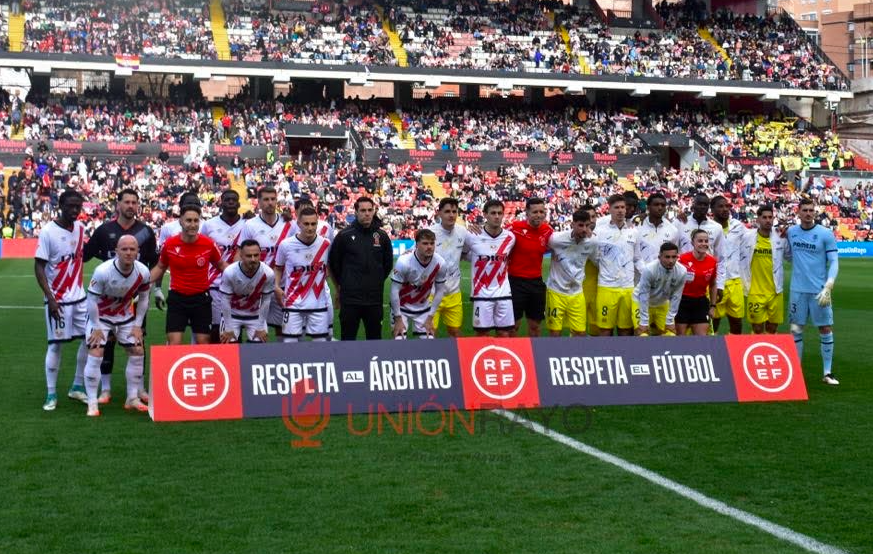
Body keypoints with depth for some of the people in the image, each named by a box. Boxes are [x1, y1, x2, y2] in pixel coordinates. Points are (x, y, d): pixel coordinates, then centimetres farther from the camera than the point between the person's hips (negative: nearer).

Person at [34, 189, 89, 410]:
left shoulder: (80, 229, 6)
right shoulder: (48, 232, -12)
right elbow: (39, 267, -12)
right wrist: (50, 299, -18)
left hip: (79, 298, 6)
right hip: (58, 299, -6)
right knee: (55, 344, -1)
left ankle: (78, 387, 20)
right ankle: (51, 394, 9)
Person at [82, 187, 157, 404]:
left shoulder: (146, 231, 2)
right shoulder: (104, 230, 0)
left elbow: (154, 263, 10)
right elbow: (84, 255, 9)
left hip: (137, 294, 0)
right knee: (107, 340, 2)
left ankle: (138, 388, 15)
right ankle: (105, 389, 11)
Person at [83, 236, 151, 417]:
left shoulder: (143, 272, -19)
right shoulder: (103, 271, -32)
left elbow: (143, 299, -1)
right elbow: (92, 300, -21)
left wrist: (138, 325, -2)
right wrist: (96, 328, -17)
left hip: (125, 316, 5)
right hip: (100, 316, -4)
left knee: (137, 352, 3)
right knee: (95, 355, -15)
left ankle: (132, 398, 16)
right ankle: (92, 403, -5)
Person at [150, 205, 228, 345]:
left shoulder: (209, 244, -9)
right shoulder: (169, 244, -8)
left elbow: (221, 265, 10)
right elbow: (160, 267, 10)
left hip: (201, 298, 0)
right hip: (177, 298, 0)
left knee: (203, 343, 6)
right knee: (174, 343, -6)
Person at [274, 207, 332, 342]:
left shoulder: (325, 244, -3)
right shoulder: (286, 245, -7)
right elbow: (278, 268, 10)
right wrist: (276, 287, -3)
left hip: (319, 303, 1)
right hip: (293, 304, -1)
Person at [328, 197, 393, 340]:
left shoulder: (382, 236, 4)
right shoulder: (344, 235, -3)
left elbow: (388, 263, 17)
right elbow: (333, 263, 7)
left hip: (375, 298, 2)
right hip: (350, 298, -2)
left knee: (374, 336, 10)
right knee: (348, 336, 4)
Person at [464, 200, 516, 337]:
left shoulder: (510, 237, 1)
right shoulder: (473, 236, -8)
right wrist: (478, 260, 6)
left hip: (503, 293, 3)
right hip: (481, 293, -3)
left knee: (504, 334, 5)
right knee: (481, 333, 1)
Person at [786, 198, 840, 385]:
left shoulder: (826, 234, -5)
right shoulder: (791, 232, 5)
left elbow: (834, 262, -7)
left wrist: (828, 287, -17)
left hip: (819, 291, -2)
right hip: (798, 290, 3)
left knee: (826, 330, 1)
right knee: (796, 330, 5)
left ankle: (827, 373, 10)